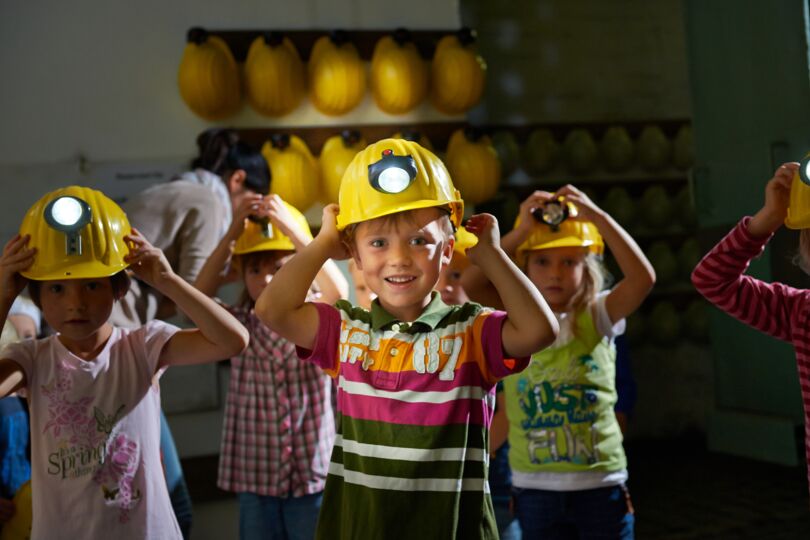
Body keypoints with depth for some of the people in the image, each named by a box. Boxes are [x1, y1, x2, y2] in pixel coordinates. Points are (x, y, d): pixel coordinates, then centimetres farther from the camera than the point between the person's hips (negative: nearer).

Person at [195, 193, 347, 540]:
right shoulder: (240, 324, 3)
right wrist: (233, 234, -20)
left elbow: (339, 293, -24)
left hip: (312, 477, -2)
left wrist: (292, 229, -29)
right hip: (254, 479, 2)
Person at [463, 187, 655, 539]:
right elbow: (468, 284, -17)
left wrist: (598, 217, -21)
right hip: (535, 487, 1)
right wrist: (520, 233, -20)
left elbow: (643, 277, -18)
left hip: (601, 483, -1)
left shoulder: (596, 317, -3)